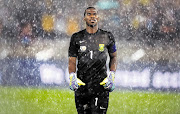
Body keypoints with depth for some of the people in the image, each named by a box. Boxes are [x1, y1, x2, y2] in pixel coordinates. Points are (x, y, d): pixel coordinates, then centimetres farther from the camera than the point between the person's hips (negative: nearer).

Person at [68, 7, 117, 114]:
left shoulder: (107, 37, 6)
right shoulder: (77, 38, 7)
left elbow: (114, 57, 17)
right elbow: (72, 61, 8)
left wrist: (112, 76, 2)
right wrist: (72, 77, -10)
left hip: (101, 84, -2)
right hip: (81, 84, 2)